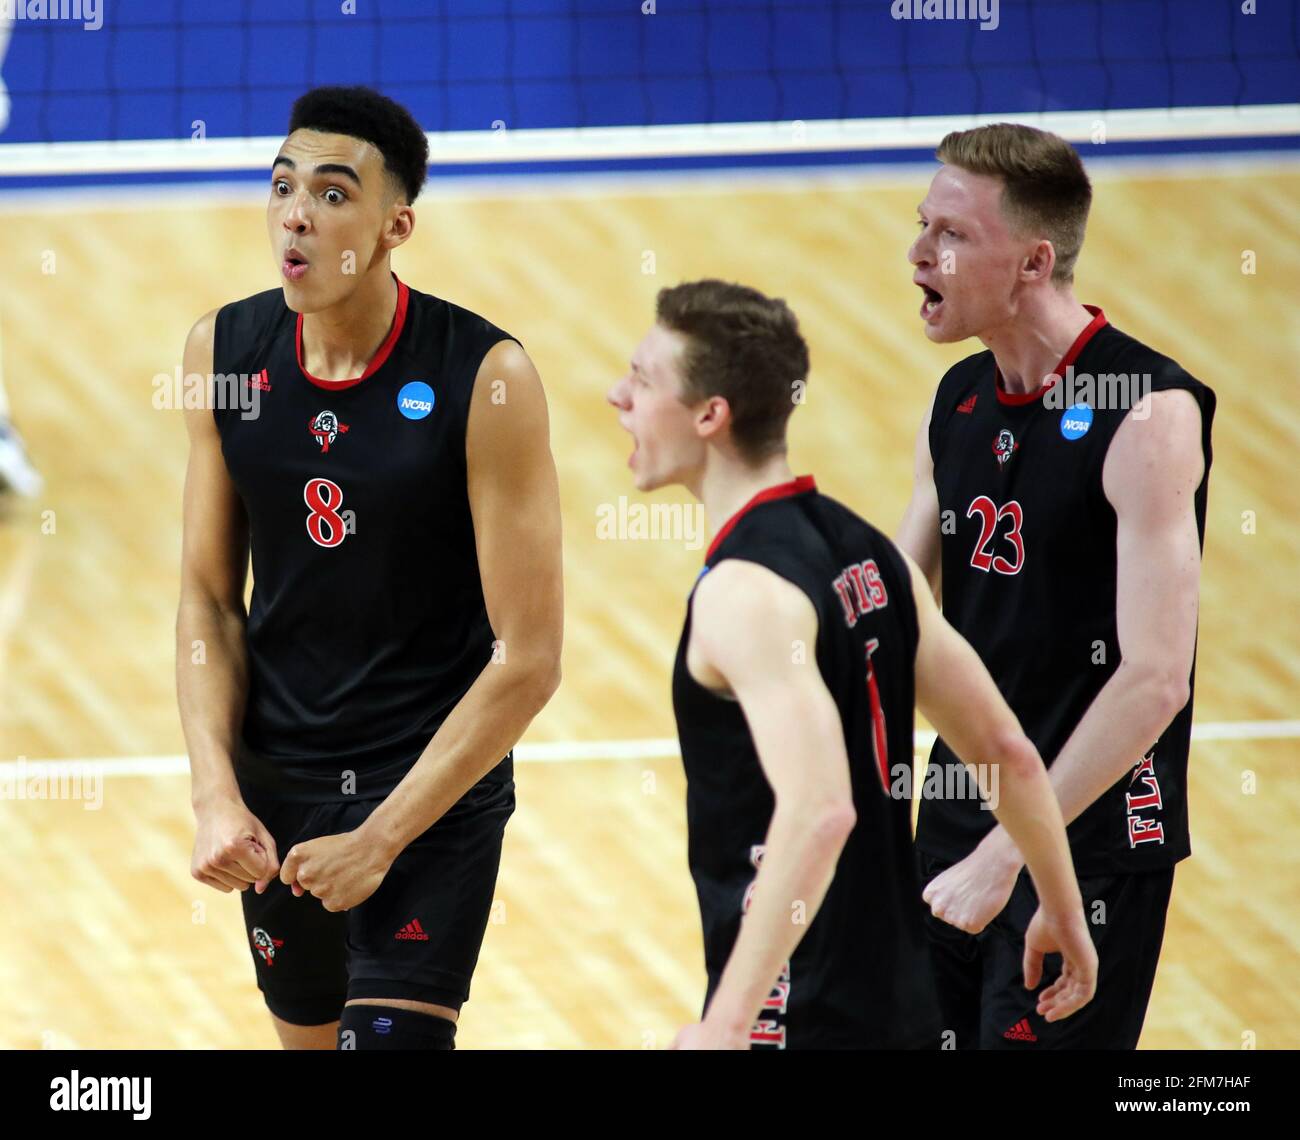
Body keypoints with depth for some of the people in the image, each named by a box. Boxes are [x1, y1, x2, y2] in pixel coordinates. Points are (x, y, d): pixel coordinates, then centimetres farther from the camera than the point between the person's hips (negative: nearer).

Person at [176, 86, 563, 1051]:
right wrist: (217, 794, -10)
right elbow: (210, 599, 4)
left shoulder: (484, 379, -18)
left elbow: (528, 660, -16)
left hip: (434, 790, -5)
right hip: (274, 782, 5)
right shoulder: (224, 352, -3)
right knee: (309, 1036, 17)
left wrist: (380, 839, -18)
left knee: (391, 1035, -16)